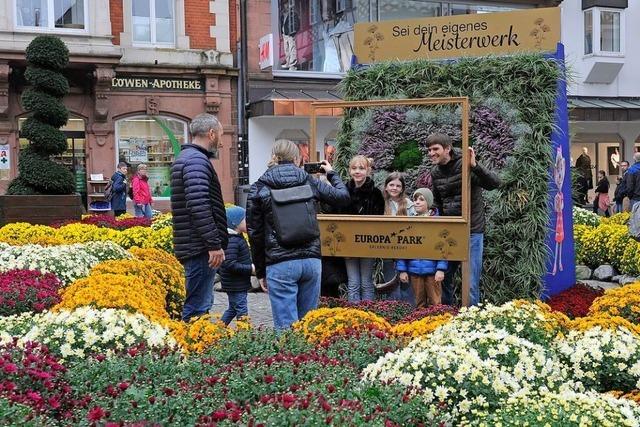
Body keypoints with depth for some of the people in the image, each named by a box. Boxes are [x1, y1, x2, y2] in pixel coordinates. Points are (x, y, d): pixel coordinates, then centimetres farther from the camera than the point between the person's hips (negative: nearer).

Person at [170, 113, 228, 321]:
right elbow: (199, 205, -25)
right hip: (200, 248, -11)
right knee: (198, 307, -8)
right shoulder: (197, 160, -14)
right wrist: (214, 244, -23)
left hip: (192, 246, 11)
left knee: (200, 303, 17)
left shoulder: (186, 157, 20)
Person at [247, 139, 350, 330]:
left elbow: (255, 233, 3)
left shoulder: (259, 188, 3)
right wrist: (331, 173, 35)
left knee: (286, 326, -2)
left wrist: (260, 271, 10)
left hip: (280, 264, -3)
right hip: (311, 261, 3)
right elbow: (343, 197, 17)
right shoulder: (308, 181, 8)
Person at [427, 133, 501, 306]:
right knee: (443, 278, 11)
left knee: (470, 284, -5)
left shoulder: (465, 165, -14)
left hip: (472, 232, -6)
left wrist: (475, 166, -38)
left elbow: (494, 183, -26)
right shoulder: (435, 172, 7)